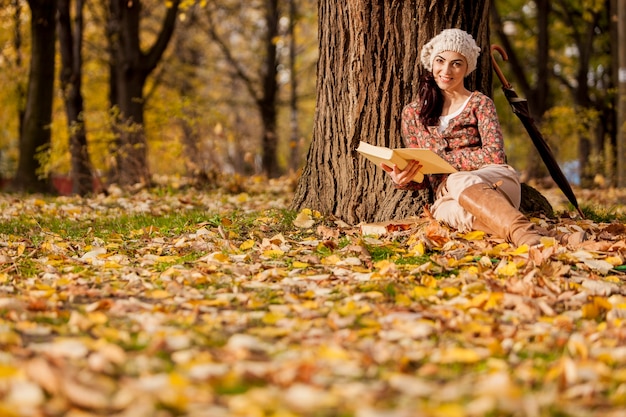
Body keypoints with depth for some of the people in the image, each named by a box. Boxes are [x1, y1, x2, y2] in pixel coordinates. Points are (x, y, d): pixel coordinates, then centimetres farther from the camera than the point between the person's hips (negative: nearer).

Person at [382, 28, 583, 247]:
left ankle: (526, 236, -62)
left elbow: (494, 155, -3)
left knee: (459, 182, -40)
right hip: (446, 196, 2)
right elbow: (422, 177, 20)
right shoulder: (413, 113, 21)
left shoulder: (480, 103, 13)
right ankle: (535, 236, -60)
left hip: (496, 181, -1)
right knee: (464, 212, -39)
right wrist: (401, 179, -4)